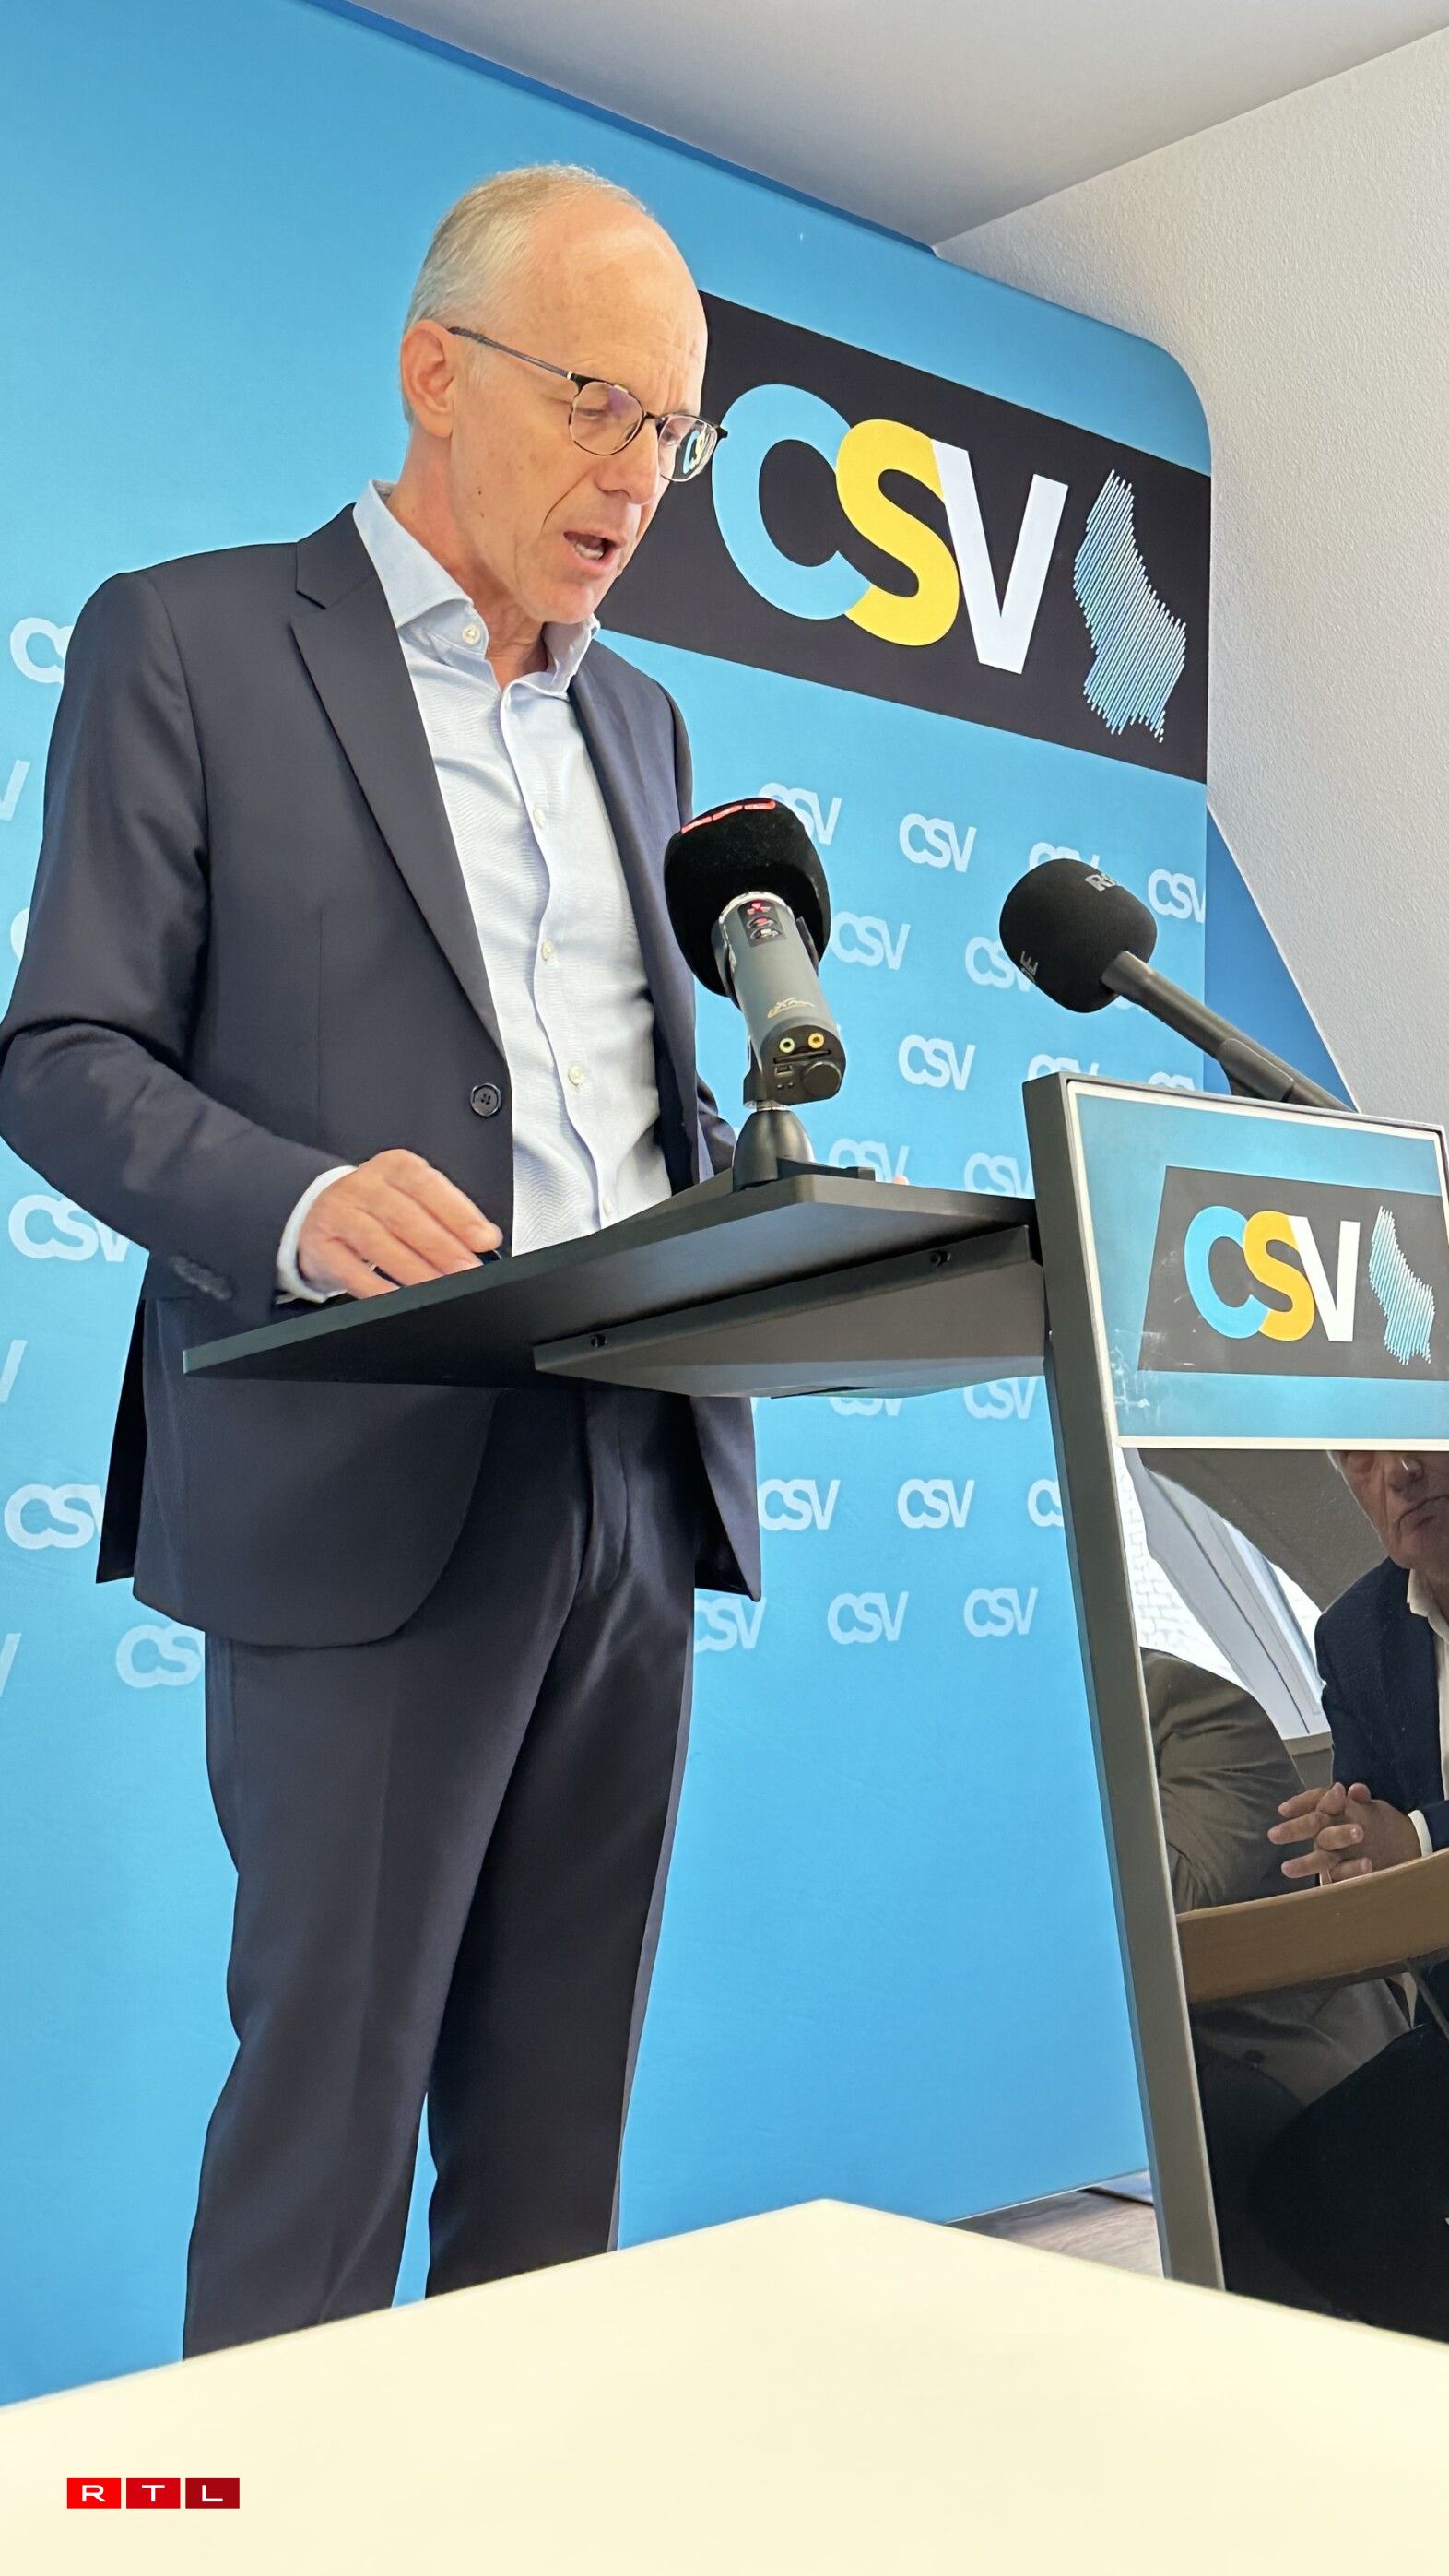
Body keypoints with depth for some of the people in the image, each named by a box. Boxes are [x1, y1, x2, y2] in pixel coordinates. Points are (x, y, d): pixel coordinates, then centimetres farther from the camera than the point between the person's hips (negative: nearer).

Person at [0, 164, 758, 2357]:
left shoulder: (637, 719, 19)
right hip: (370, 1490, -5)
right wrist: (298, 1204, -23)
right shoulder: (186, 642, 1)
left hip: (635, 1480, 6)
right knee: (331, 2098, 3)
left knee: (559, 2107, 13)